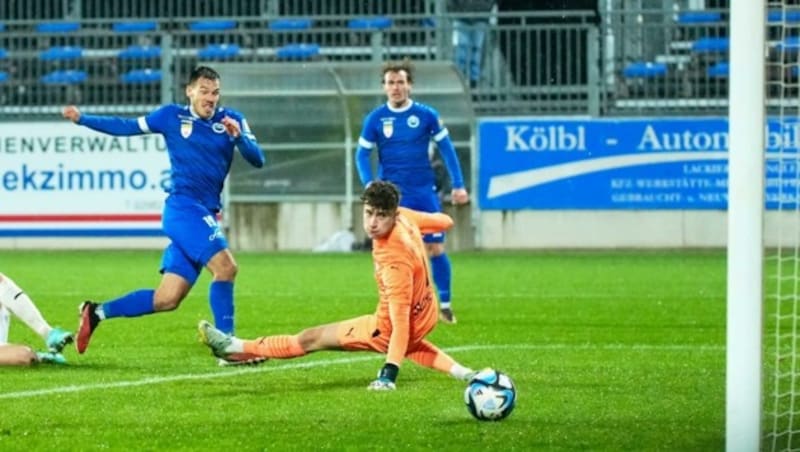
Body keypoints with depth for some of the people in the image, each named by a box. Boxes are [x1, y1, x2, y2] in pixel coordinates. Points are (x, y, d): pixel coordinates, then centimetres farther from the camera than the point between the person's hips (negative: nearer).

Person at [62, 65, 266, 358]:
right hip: (182, 207, -4)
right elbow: (128, 127, 14)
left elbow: (257, 160, -1)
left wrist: (239, 137, -20)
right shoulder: (171, 116, 3)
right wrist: (82, 119, 10)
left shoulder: (232, 120, 8)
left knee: (167, 299, 3)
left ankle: (98, 313, 18)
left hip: (205, 215, 4)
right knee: (225, 266, -24)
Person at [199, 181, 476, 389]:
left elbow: (401, 321, -37)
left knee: (310, 339, 4)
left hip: (388, 329, -8)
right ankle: (458, 371, 32)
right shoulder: (404, 216, -16)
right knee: (410, 345, 47)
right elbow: (444, 222, 3)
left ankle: (235, 348, 15)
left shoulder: (394, 263, -37)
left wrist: (389, 374, -39)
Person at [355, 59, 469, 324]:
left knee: (435, 248, 0)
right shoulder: (375, 119, 0)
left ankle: (445, 304, 10)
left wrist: (458, 185, 1)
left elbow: (447, 149, 5)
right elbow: (362, 154, 5)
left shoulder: (426, 115, -1)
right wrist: (369, 185, -10)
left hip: (424, 192, 0)